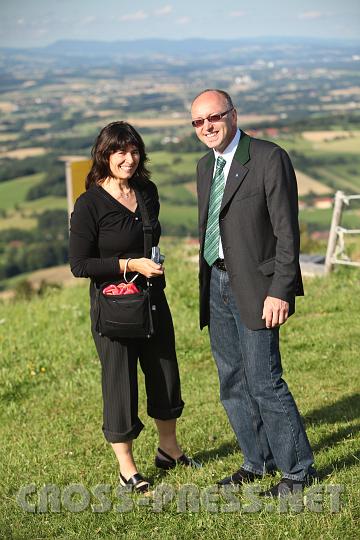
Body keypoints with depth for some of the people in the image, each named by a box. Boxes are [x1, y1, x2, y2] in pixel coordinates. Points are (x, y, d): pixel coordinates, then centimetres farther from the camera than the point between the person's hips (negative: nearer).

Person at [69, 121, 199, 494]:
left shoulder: (148, 192, 3)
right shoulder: (89, 204, -16)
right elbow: (79, 264, -16)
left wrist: (154, 265, 15)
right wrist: (130, 265, -21)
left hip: (153, 299, 6)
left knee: (165, 375, 16)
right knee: (120, 383, 5)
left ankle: (168, 449, 38)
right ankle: (126, 467, 21)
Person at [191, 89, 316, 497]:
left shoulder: (269, 159, -11)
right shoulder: (205, 166, 12)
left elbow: (287, 231, -14)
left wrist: (280, 292, -18)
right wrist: (205, 288, 16)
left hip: (255, 288, -8)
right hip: (216, 286, 8)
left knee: (264, 383, -7)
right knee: (233, 383, 13)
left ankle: (297, 468, 10)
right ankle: (258, 461, 28)